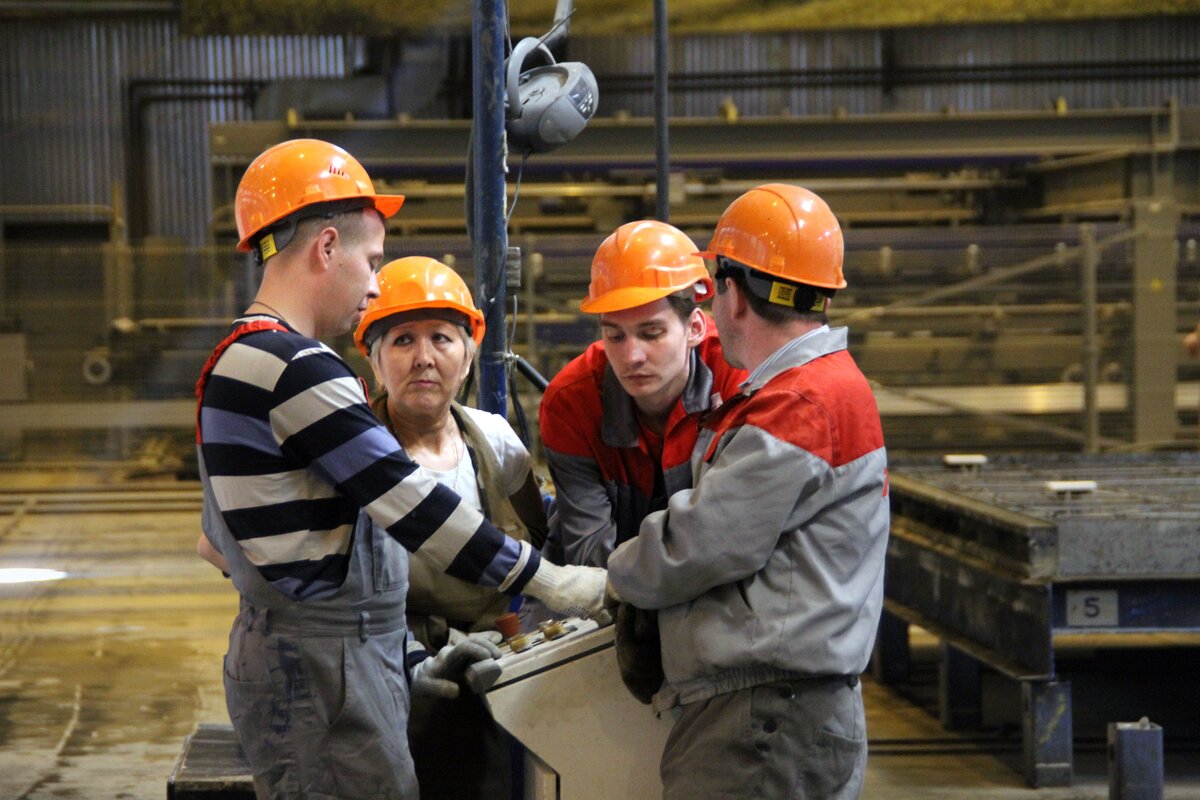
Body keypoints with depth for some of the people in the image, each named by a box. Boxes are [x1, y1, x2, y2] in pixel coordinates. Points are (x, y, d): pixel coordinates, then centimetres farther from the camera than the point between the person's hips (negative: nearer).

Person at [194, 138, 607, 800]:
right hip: (321, 671, -10)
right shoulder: (293, 367, -16)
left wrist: (406, 664, 16)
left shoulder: (239, 363, 16)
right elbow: (406, 501, -18)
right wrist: (550, 581, -11)